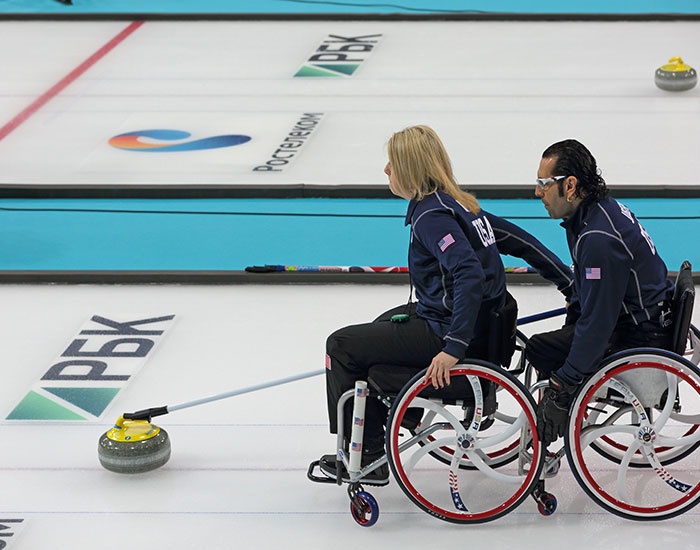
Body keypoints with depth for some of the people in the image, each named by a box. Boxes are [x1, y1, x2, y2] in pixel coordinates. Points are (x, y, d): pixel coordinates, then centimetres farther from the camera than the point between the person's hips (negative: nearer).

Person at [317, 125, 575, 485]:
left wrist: (454, 347, -37)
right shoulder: (460, 204, 8)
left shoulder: (432, 216, -20)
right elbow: (521, 242, 11)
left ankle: (368, 457, 4)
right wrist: (571, 286, 17)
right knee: (382, 324, 33)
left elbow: (470, 276, -32)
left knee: (342, 346, -1)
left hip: (444, 331, -10)